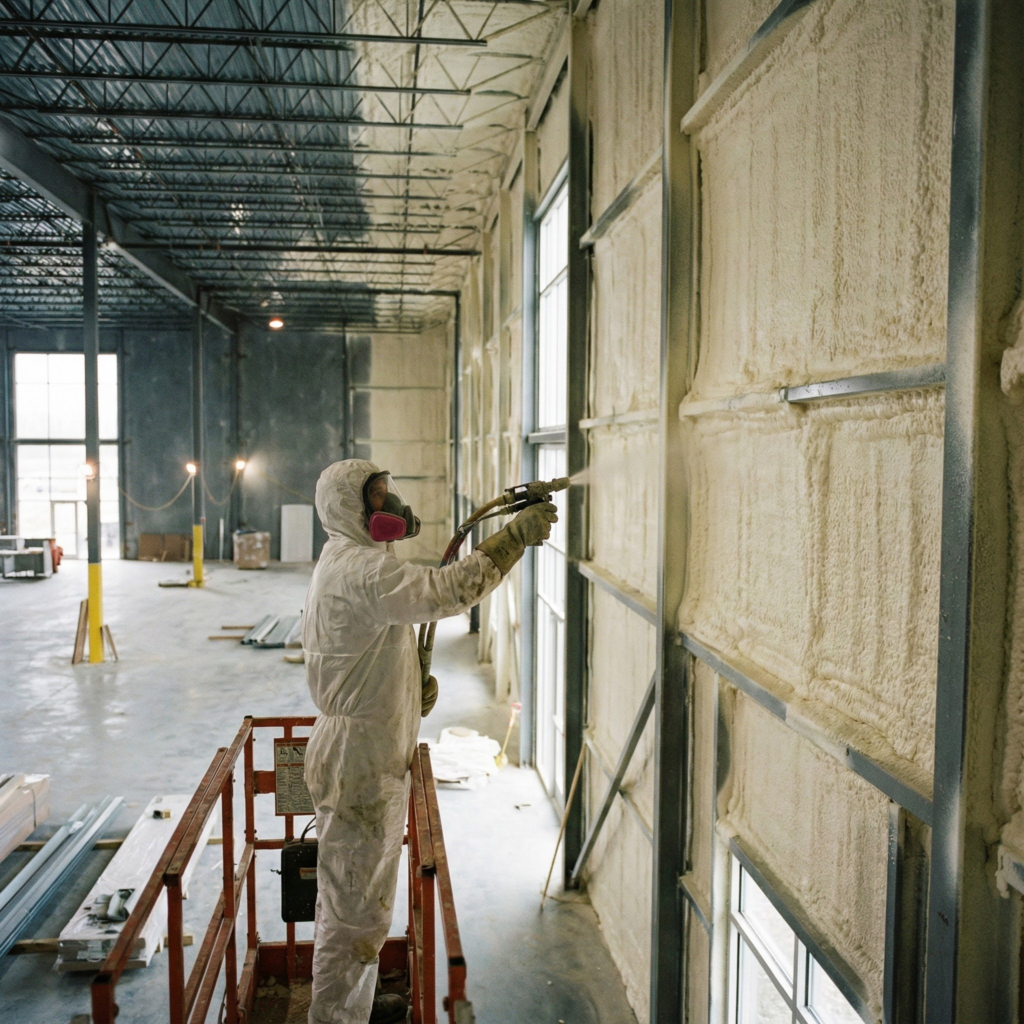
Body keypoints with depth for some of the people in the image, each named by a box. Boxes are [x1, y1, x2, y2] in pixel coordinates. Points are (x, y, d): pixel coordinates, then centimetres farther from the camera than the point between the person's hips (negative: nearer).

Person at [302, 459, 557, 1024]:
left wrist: (414, 686, 4)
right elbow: (448, 590, -34)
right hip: (359, 763, -11)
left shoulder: (347, 563, 14)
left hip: (372, 756, 11)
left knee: (363, 894, 24)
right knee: (353, 903, 2)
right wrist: (516, 535, -26)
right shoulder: (359, 569, -21)